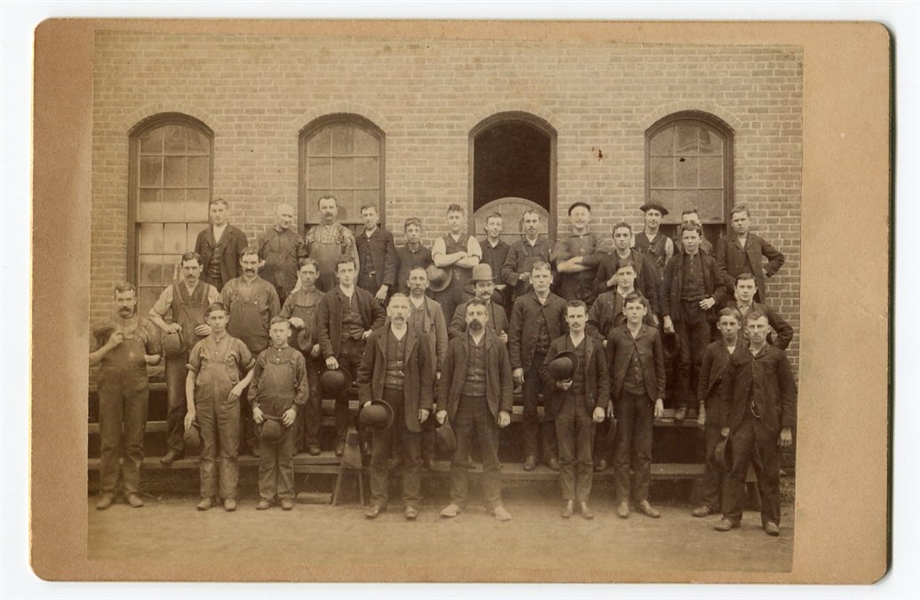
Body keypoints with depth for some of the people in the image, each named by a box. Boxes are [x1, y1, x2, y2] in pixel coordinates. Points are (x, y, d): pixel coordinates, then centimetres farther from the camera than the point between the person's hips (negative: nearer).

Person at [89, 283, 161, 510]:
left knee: (134, 443, 5)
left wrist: (145, 358, -6)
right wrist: (108, 346, -9)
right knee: (109, 442, 1)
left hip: (137, 390, 0)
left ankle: (131, 490, 13)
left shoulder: (146, 328, 8)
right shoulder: (104, 329, 7)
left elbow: (156, 356, 15)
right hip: (110, 389, 0)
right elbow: (90, 360, 5)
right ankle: (107, 491, 10)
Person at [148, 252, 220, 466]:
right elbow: (153, 314, 17)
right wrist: (166, 327, 0)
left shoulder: (211, 291, 8)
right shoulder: (171, 291, 10)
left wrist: (213, 328, -7)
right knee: (174, 401, 0)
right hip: (177, 352, 1)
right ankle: (174, 446, 11)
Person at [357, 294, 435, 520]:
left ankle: (412, 502, 14)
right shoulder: (376, 338, 4)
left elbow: (427, 375, 1)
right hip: (382, 401, 1)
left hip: (410, 404, -1)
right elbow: (364, 372, 6)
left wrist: (425, 404, -5)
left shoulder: (419, 340, 2)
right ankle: (378, 500, 18)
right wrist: (366, 399, -3)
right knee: (379, 455, 8)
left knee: (411, 457, 5)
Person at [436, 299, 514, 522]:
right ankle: (457, 501, 18)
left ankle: (495, 503, 14)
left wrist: (505, 409, -6)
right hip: (460, 405, 1)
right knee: (459, 457, 8)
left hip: (488, 406, 0)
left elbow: (506, 379, 2)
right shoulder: (455, 344, 5)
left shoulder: (498, 345, 4)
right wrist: (442, 407, -3)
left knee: (491, 458, 6)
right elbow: (446, 378, 5)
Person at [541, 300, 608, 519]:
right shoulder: (557, 344, 6)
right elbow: (544, 369, 8)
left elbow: (604, 377, 1)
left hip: (587, 407, 0)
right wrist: (556, 383, -12)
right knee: (566, 457, 5)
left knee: (585, 458, 5)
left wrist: (601, 405, -7)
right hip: (564, 406, 1)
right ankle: (568, 500, 14)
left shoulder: (595, 346, 3)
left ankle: (583, 501, 14)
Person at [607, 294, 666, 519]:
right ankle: (622, 499, 12)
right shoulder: (615, 335, 0)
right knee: (622, 450, 4)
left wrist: (659, 397, 2)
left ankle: (642, 498, 16)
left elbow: (659, 367, 7)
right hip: (623, 397, -1)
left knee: (644, 451, 7)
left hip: (646, 397, 1)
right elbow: (608, 368, 2)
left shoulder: (653, 334, 3)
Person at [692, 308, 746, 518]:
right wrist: (702, 412, 3)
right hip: (715, 406, 1)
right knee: (713, 456, 3)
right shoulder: (712, 349, 4)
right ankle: (710, 502, 10)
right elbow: (703, 382, 6)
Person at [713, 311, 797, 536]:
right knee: (736, 470, 2)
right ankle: (731, 516, 11)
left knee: (769, 473, 5)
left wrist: (787, 427, -4)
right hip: (741, 423, 2)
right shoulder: (737, 357, 8)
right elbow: (726, 391, 10)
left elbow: (789, 392, 1)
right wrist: (724, 423, 4)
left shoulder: (777, 356, 3)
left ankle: (770, 519, 16)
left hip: (768, 423, -1)